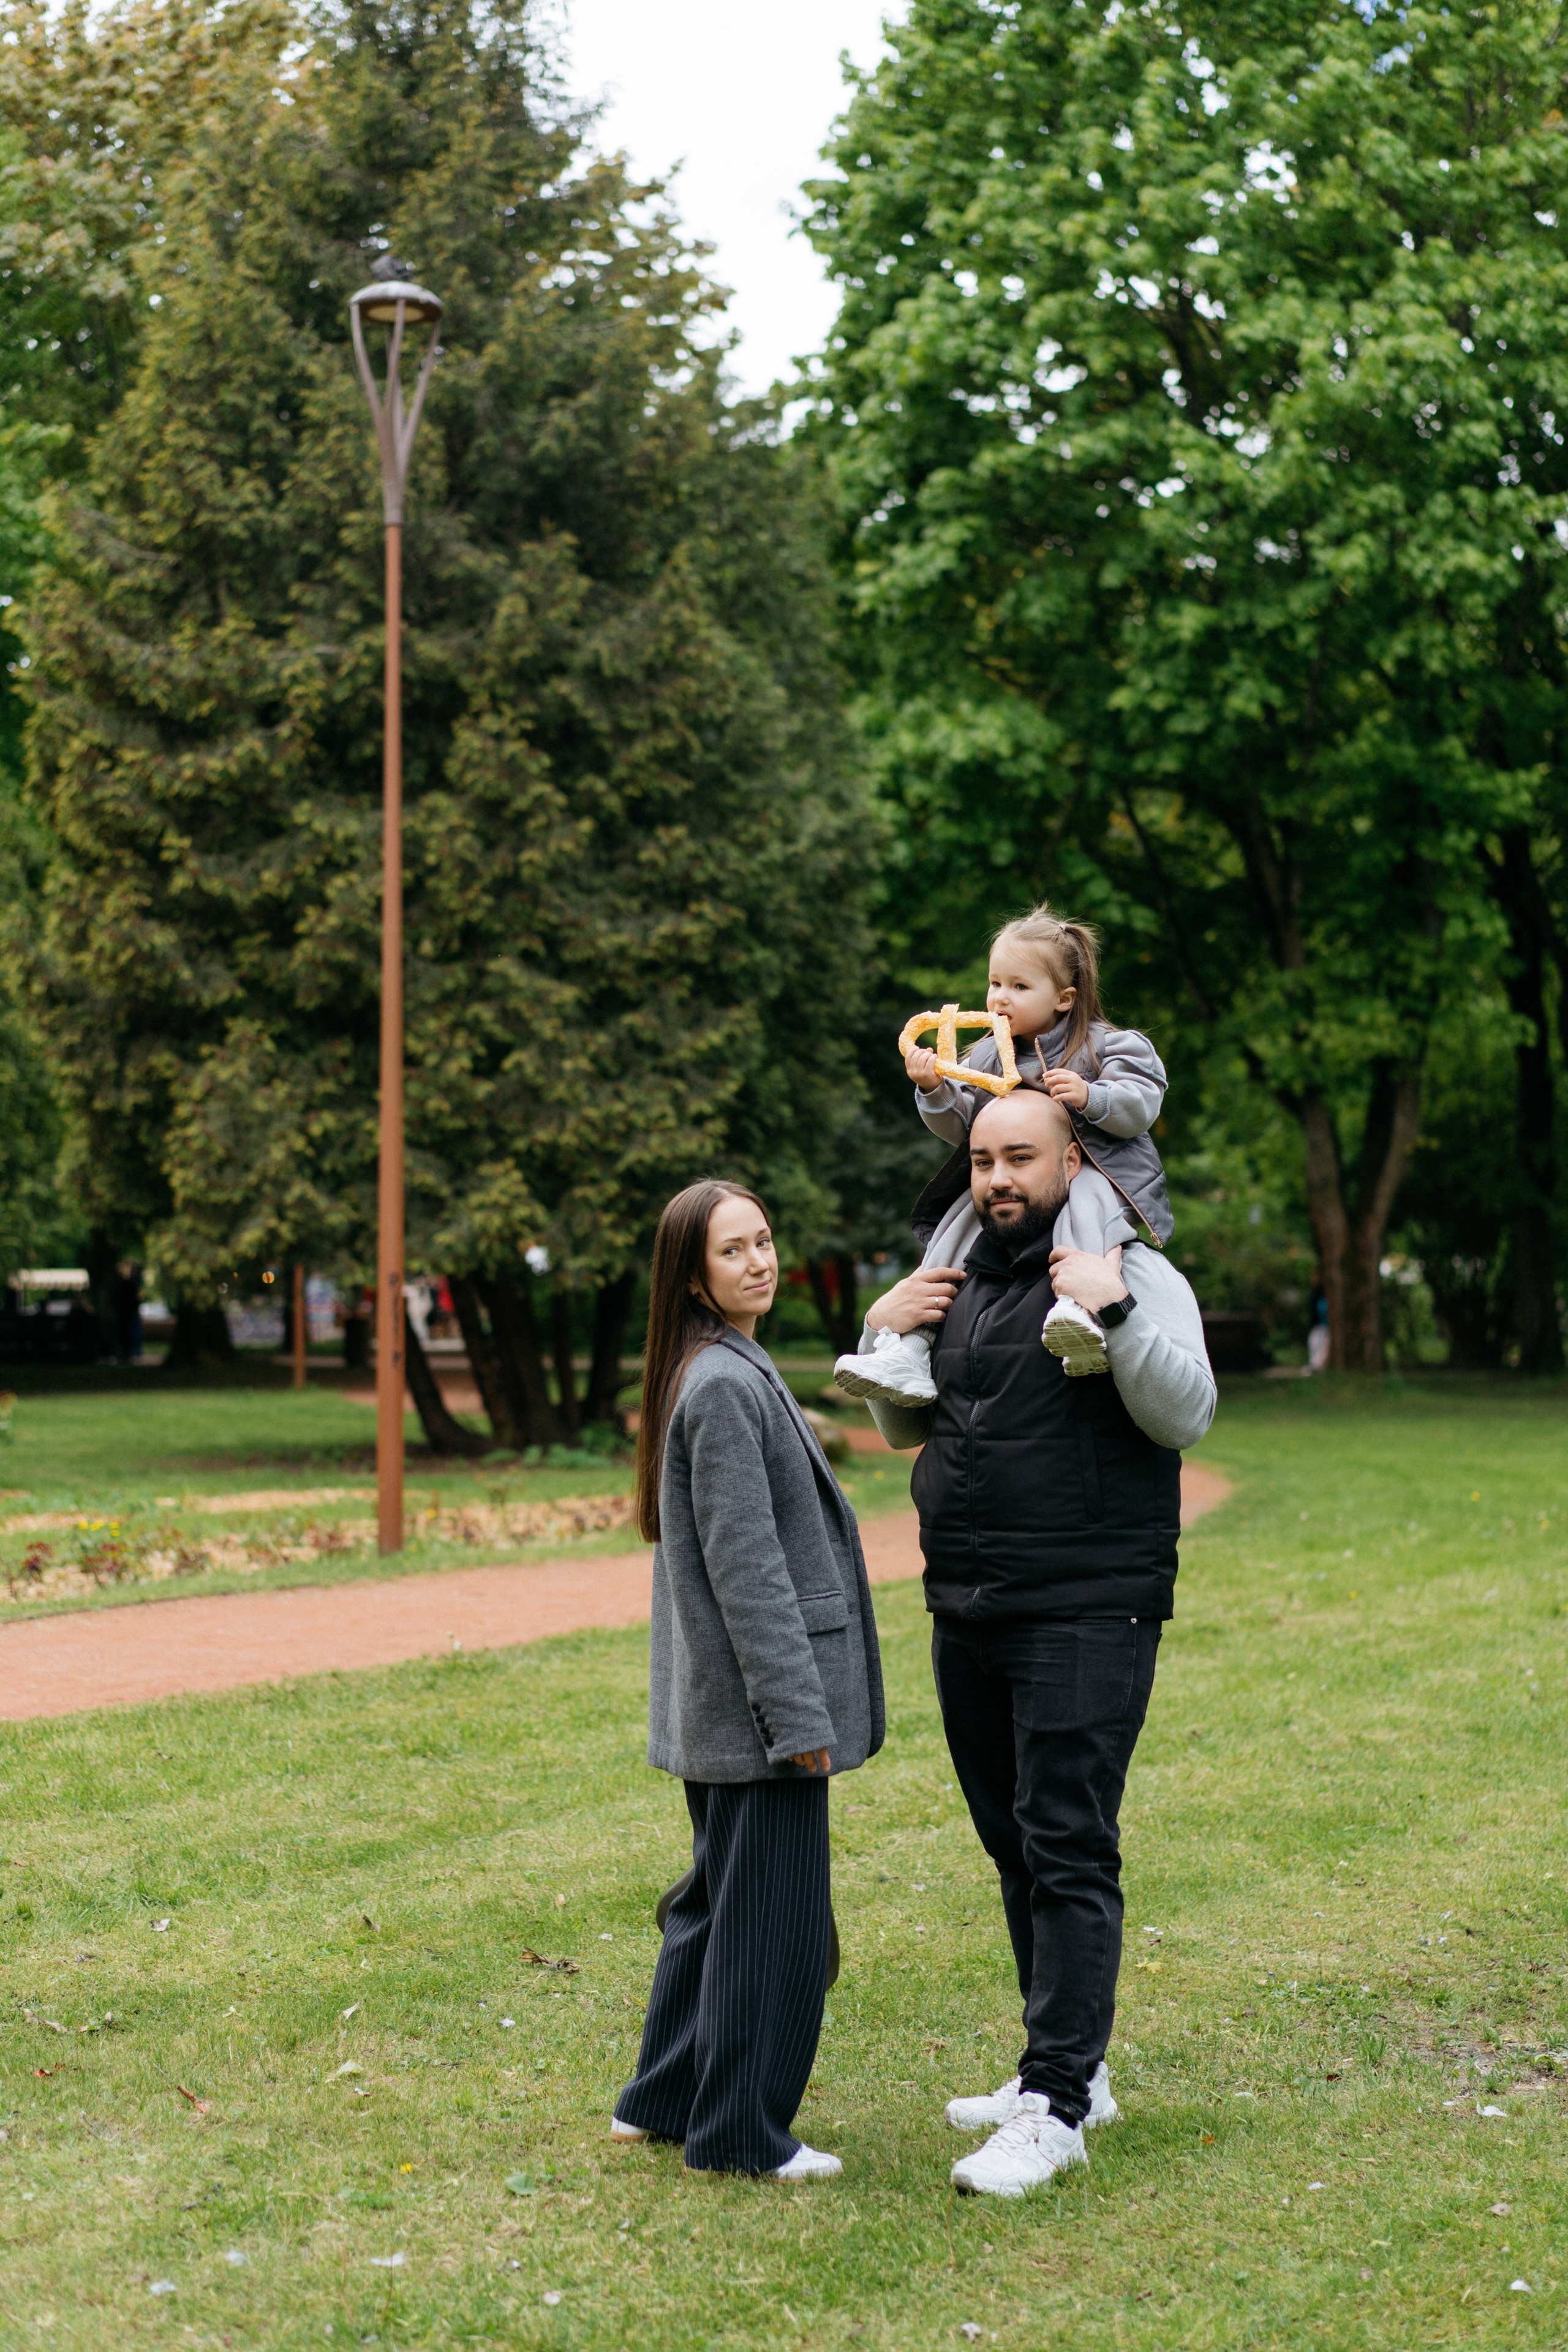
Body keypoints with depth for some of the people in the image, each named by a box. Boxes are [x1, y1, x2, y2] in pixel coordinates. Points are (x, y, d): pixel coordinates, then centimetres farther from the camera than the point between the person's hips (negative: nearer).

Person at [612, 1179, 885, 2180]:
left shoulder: (735, 1372, 14)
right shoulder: (724, 1386, -17)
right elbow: (744, 1565, -21)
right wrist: (798, 1713, -20)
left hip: (722, 1711, 10)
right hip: (755, 1702, -10)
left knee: (722, 1899, 19)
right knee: (773, 1913, 0)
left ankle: (667, 2099, 30)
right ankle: (741, 2129, 11)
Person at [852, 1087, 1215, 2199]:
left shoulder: (1134, 1275, -4)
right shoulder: (960, 1285, 16)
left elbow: (1186, 1415, -16)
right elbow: (904, 1429, 26)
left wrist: (1117, 1312, -26)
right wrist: (881, 1334, 9)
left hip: (1086, 1617, -7)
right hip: (967, 1612, 8)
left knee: (1069, 1850, -9)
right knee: (1016, 1847, 14)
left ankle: (1056, 2106, -6)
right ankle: (1073, 2068, 26)